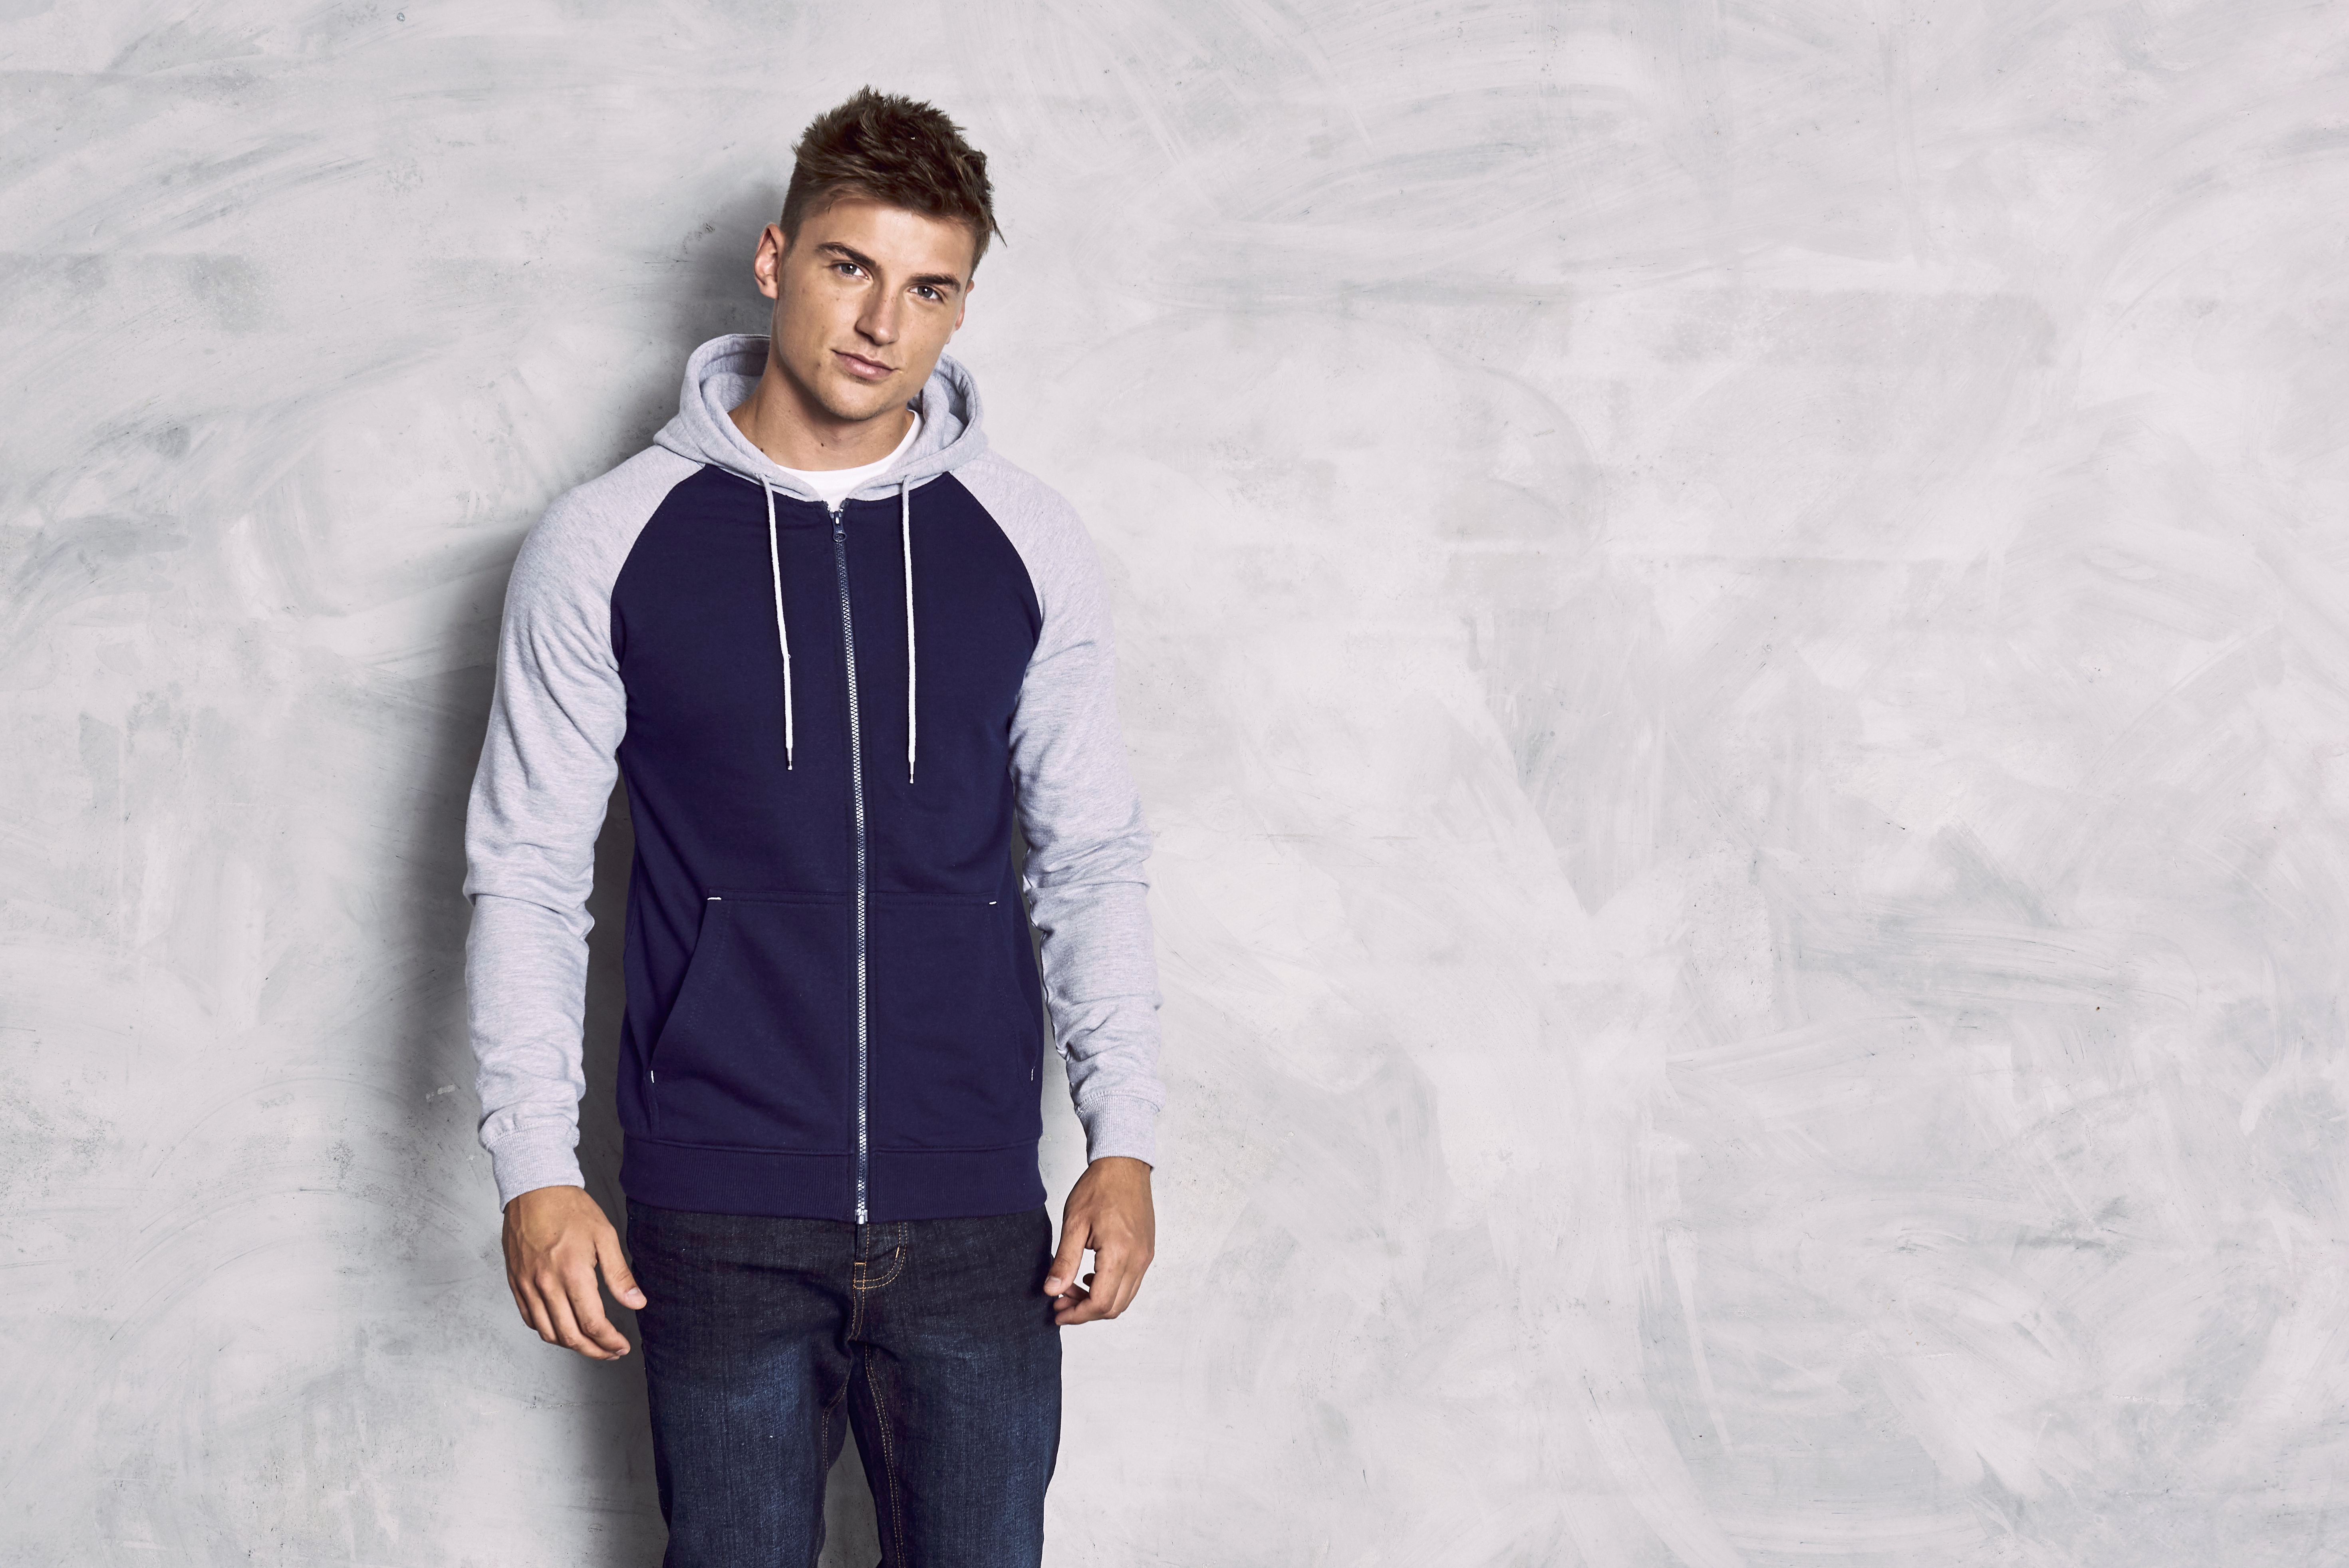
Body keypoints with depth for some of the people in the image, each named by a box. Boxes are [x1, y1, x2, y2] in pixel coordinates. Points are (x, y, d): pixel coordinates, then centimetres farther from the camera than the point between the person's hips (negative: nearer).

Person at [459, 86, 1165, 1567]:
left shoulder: (1030, 544, 3)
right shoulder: (606, 545, -2)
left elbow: (1093, 862, 8)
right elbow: (528, 874, 1)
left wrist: (1124, 1141, -1)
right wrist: (535, 1168, -7)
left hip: (977, 1221, 1)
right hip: (719, 1223, -1)